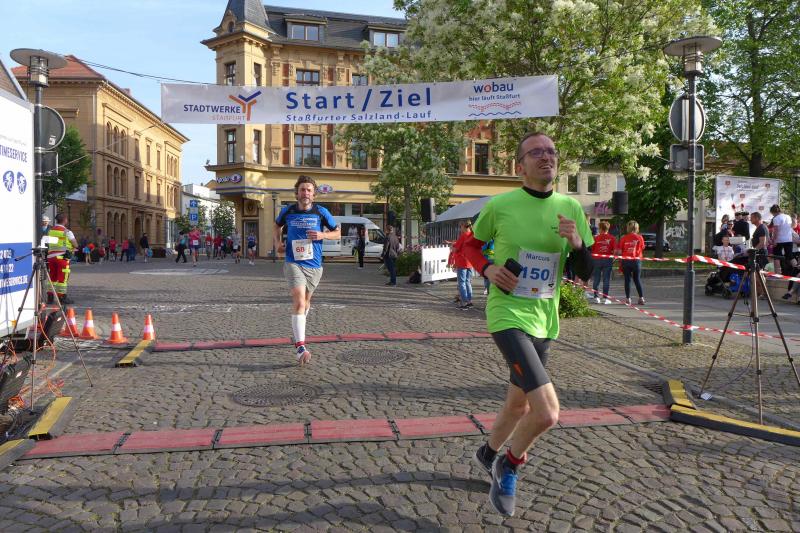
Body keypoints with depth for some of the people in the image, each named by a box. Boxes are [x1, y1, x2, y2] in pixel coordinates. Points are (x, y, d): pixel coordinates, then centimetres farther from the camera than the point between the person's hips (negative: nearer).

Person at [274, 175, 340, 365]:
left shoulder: (321, 212, 0)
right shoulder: (287, 211, 2)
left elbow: (338, 233, 8)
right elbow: (277, 227, 22)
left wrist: (323, 235, -12)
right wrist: (277, 242, 4)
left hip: (314, 265, 2)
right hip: (293, 263, -2)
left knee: (305, 302, 19)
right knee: (299, 300, -20)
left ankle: (297, 331, 48)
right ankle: (300, 347, -25)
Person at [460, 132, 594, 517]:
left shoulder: (571, 208, 1)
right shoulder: (500, 205, -10)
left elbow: (586, 274, 4)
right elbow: (471, 245, 7)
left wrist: (577, 244, -16)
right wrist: (487, 269, -13)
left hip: (544, 320, 6)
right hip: (508, 315, -6)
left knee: (519, 403, 21)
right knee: (547, 412, -19)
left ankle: (488, 454, 50)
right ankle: (509, 465, 12)